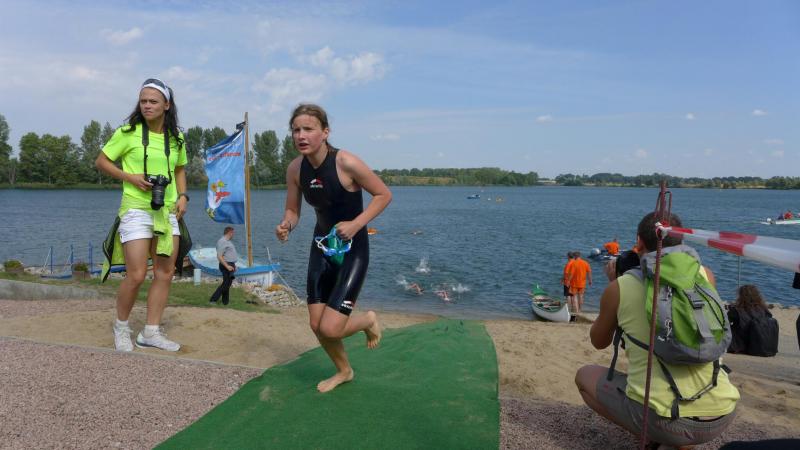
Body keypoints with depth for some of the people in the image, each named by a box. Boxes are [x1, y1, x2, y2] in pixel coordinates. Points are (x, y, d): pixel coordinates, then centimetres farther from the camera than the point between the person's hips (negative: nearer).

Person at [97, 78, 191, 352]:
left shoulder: (176, 138, 7)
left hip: (168, 211, 5)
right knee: (136, 275, -9)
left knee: (165, 273, 6)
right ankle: (121, 327, 17)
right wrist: (131, 177, -14)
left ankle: (151, 332, 17)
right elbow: (101, 162, 1)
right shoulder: (128, 133, -5)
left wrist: (182, 196, 4)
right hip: (136, 209, -5)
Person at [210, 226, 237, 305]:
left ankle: (225, 301, 18)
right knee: (226, 284, -9)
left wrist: (233, 265, 23)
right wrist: (227, 266, -25)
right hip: (226, 265, -10)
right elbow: (219, 256, -21)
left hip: (230, 265, 10)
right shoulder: (222, 242, -15)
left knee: (227, 284, 13)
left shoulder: (228, 241, 17)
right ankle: (213, 300, -7)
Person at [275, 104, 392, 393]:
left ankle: (368, 320, 21)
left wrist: (356, 224, -23)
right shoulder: (295, 169, -7)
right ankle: (344, 371, 36)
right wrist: (286, 226, -19)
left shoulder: (346, 163, -23)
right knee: (316, 325, 7)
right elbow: (292, 211, 4)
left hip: (353, 249, -5)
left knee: (330, 328, -14)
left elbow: (384, 195, -12)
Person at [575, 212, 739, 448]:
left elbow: (599, 342, 15)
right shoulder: (705, 275, 3)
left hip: (661, 418, -5)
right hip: (721, 416, 5)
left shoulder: (621, 286, -4)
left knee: (584, 375, 20)